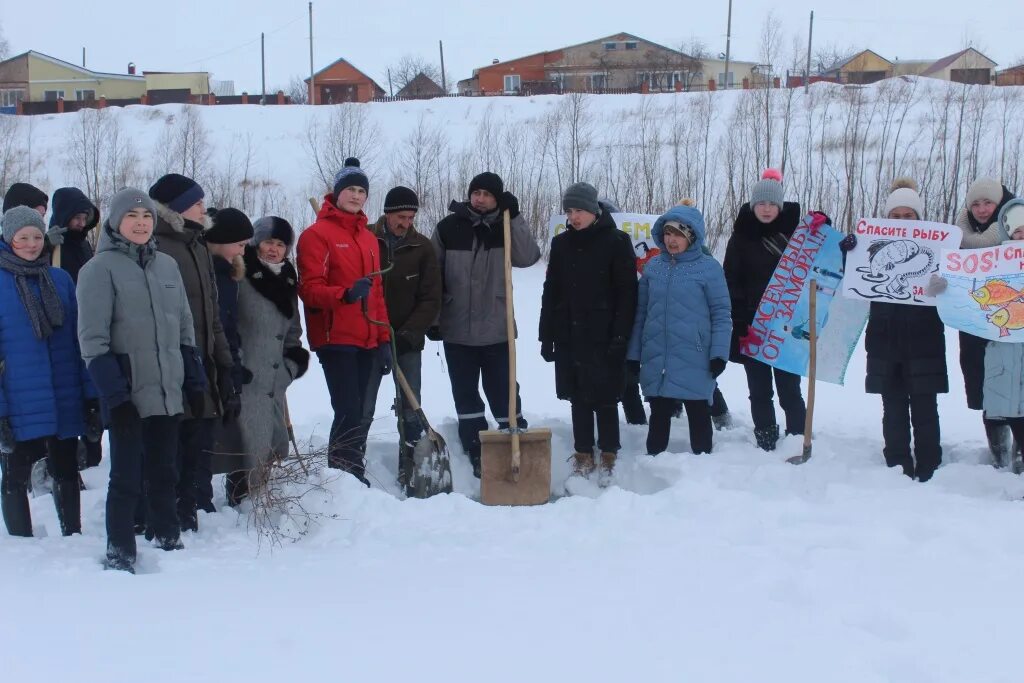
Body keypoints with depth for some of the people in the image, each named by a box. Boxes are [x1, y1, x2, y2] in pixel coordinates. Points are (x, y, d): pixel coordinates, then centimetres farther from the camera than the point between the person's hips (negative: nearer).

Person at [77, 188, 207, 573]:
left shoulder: (166, 265, 13)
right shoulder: (101, 268, -5)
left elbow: (185, 326, 19)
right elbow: (92, 335, -10)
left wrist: (194, 377, 15)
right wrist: (110, 387, -17)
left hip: (168, 390, 6)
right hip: (128, 392, -6)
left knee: (164, 473, 15)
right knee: (127, 477, -4)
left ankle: (167, 540, 26)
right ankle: (119, 554, 4)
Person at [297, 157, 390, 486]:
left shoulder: (369, 238, 18)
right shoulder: (317, 234, -3)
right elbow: (309, 289, -11)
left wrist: (384, 339, 14)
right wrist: (346, 294, -28)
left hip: (366, 341, 7)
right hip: (335, 339, -7)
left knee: (356, 412, 9)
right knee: (348, 411, -13)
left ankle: (353, 478, 14)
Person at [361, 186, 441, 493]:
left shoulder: (422, 247, 0)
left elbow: (431, 299, -2)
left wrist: (408, 334, -13)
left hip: (408, 342, 1)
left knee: (410, 411, 3)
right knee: (362, 410, -1)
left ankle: (410, 473, 11)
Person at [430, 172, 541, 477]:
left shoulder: (505, 229, 2)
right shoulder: (449, 227, 0)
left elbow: (528, 257, -15)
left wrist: (514, 217, -16)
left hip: (496, 330, -1)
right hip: (456, 330, 1)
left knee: (504, 393, 3)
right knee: (466, 395, 7)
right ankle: (478, 455, 16)